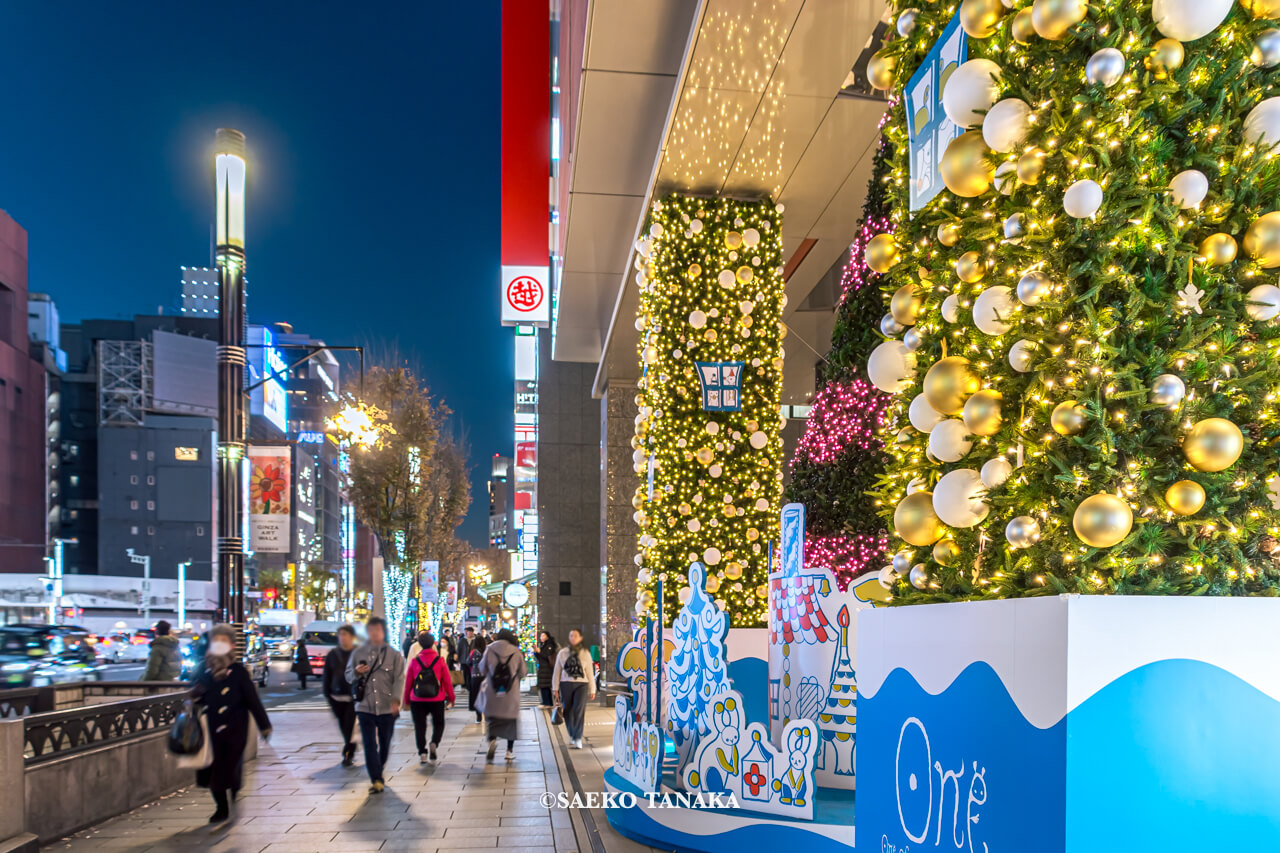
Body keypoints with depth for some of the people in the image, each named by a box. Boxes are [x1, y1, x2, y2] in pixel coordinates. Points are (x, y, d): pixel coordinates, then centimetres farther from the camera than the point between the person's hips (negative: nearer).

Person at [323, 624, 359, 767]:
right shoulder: (332, 654, 7)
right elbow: (327, 677, 11)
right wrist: (328, 696, 7)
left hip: (354, 697, -4)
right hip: (337, 697, 4)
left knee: (350, 727, -9)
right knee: (344, 727, 11)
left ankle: (348, 754, 0)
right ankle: (350, 752, 28)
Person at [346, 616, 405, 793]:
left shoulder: (394, 654, 1)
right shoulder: (358, 653, 7)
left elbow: (398, 679, -4)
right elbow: (348, 675, 13)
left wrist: (395, 699, -18)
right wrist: (357, 672, -11)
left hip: (387, 707, 0)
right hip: (365, 706, 0)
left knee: (385, 743, 11)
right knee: (369, 744, -7)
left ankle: (379, 772, 34)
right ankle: (376, 780, -4)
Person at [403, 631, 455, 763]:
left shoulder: (414, 661, -3)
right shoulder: (440, 661, -5)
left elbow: (408, 682, 3)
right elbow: (447, 681, -2)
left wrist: (406, 700, 14)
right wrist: (450, 698, 9)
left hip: (417, 700, 1)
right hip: (437, 700, 0)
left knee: (419, 726, 9)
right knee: (438, 723, 16)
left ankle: (422, 753, 3)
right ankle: (434, 743, -8)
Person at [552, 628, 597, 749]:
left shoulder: (585, 653, 6)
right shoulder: (562, 653, 8)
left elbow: (590, 672, 8)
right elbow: (557, 671, 10)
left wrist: (592, 690, 6)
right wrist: (555, 688, 6)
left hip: (581, 685, -2)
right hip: (566, 685, 2)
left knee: (579, 711, -13)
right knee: (568, 712, 5)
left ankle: (578, 739, -14)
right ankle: (572, 736, 23)